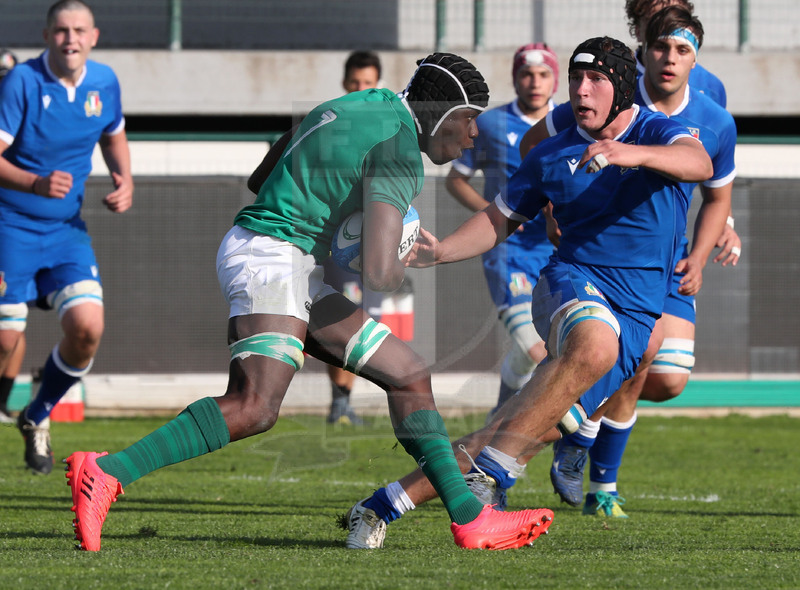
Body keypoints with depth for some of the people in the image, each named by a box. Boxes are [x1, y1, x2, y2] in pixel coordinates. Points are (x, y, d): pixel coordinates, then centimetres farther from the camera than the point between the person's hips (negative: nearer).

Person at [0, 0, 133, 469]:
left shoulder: (104, 82, 1)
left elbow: (114, 135, 21)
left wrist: (125, 181, 3)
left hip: (67, 228, 4)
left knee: (87, 328, -13)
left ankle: (38, 417, 13)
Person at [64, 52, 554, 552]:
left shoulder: (349, 107, 18)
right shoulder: (400, 154, -11)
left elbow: (259, 179, 27)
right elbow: (378, 274, -20)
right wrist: (403, 267, 4)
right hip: (271, 254, -11)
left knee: (410, 376, 11)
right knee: (255, 409, -28)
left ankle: (470, 520, 12)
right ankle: (107, 473, -31)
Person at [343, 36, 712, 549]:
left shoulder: (658, 132, 1)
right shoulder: (552, 155, 10)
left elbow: (699, 164, -22)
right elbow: (501, 219, 21)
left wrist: (632, 154, -41)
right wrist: (442, 251, 2)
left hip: (634, 319, 0)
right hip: (573, 282, 0)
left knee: (532, 433, -14)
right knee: (594, 346, -39)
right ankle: (490, 476, -40)